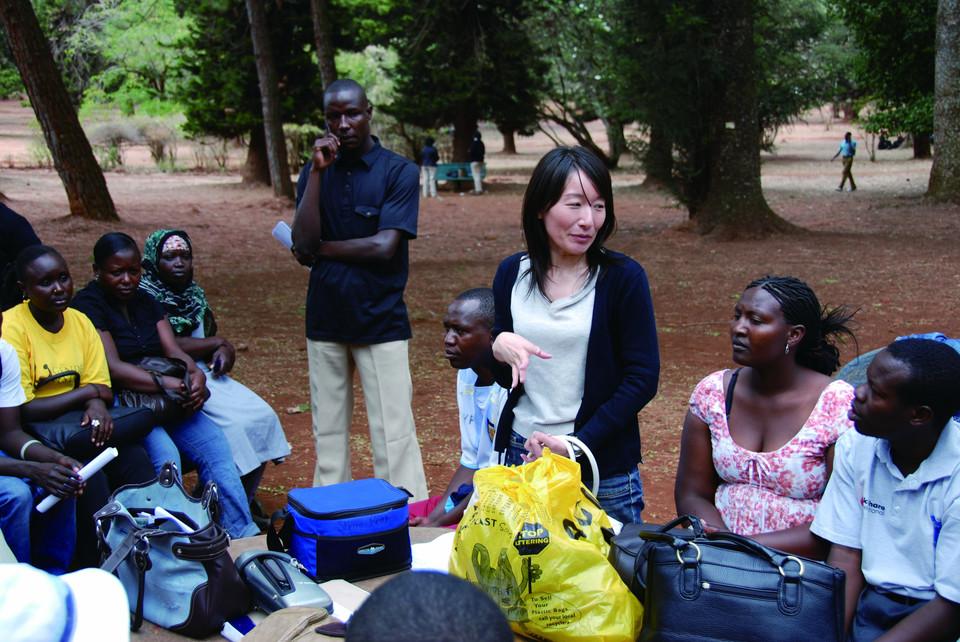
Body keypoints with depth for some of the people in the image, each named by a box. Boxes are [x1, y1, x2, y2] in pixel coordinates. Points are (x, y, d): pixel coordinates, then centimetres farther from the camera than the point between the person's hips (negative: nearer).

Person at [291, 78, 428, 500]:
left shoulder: (399, 171, -5)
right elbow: (303, 247, -7)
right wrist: (317, 172, -10)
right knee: (328, 429, 11)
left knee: (392, 430, -3)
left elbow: (384, 247, -15)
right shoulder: (314, 173, 7)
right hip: (325, 319, 4)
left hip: (380, 320, -4)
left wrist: (322, 248, -5)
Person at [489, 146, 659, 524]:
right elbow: (500, 377, 10)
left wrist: (578, 445, -16)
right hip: (522, 452, 3)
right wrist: (499, 347, -13)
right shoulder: (511, 274, 2)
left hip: (602, 465, -3)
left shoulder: (623, 277, -9)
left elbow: (643, 379, -10)